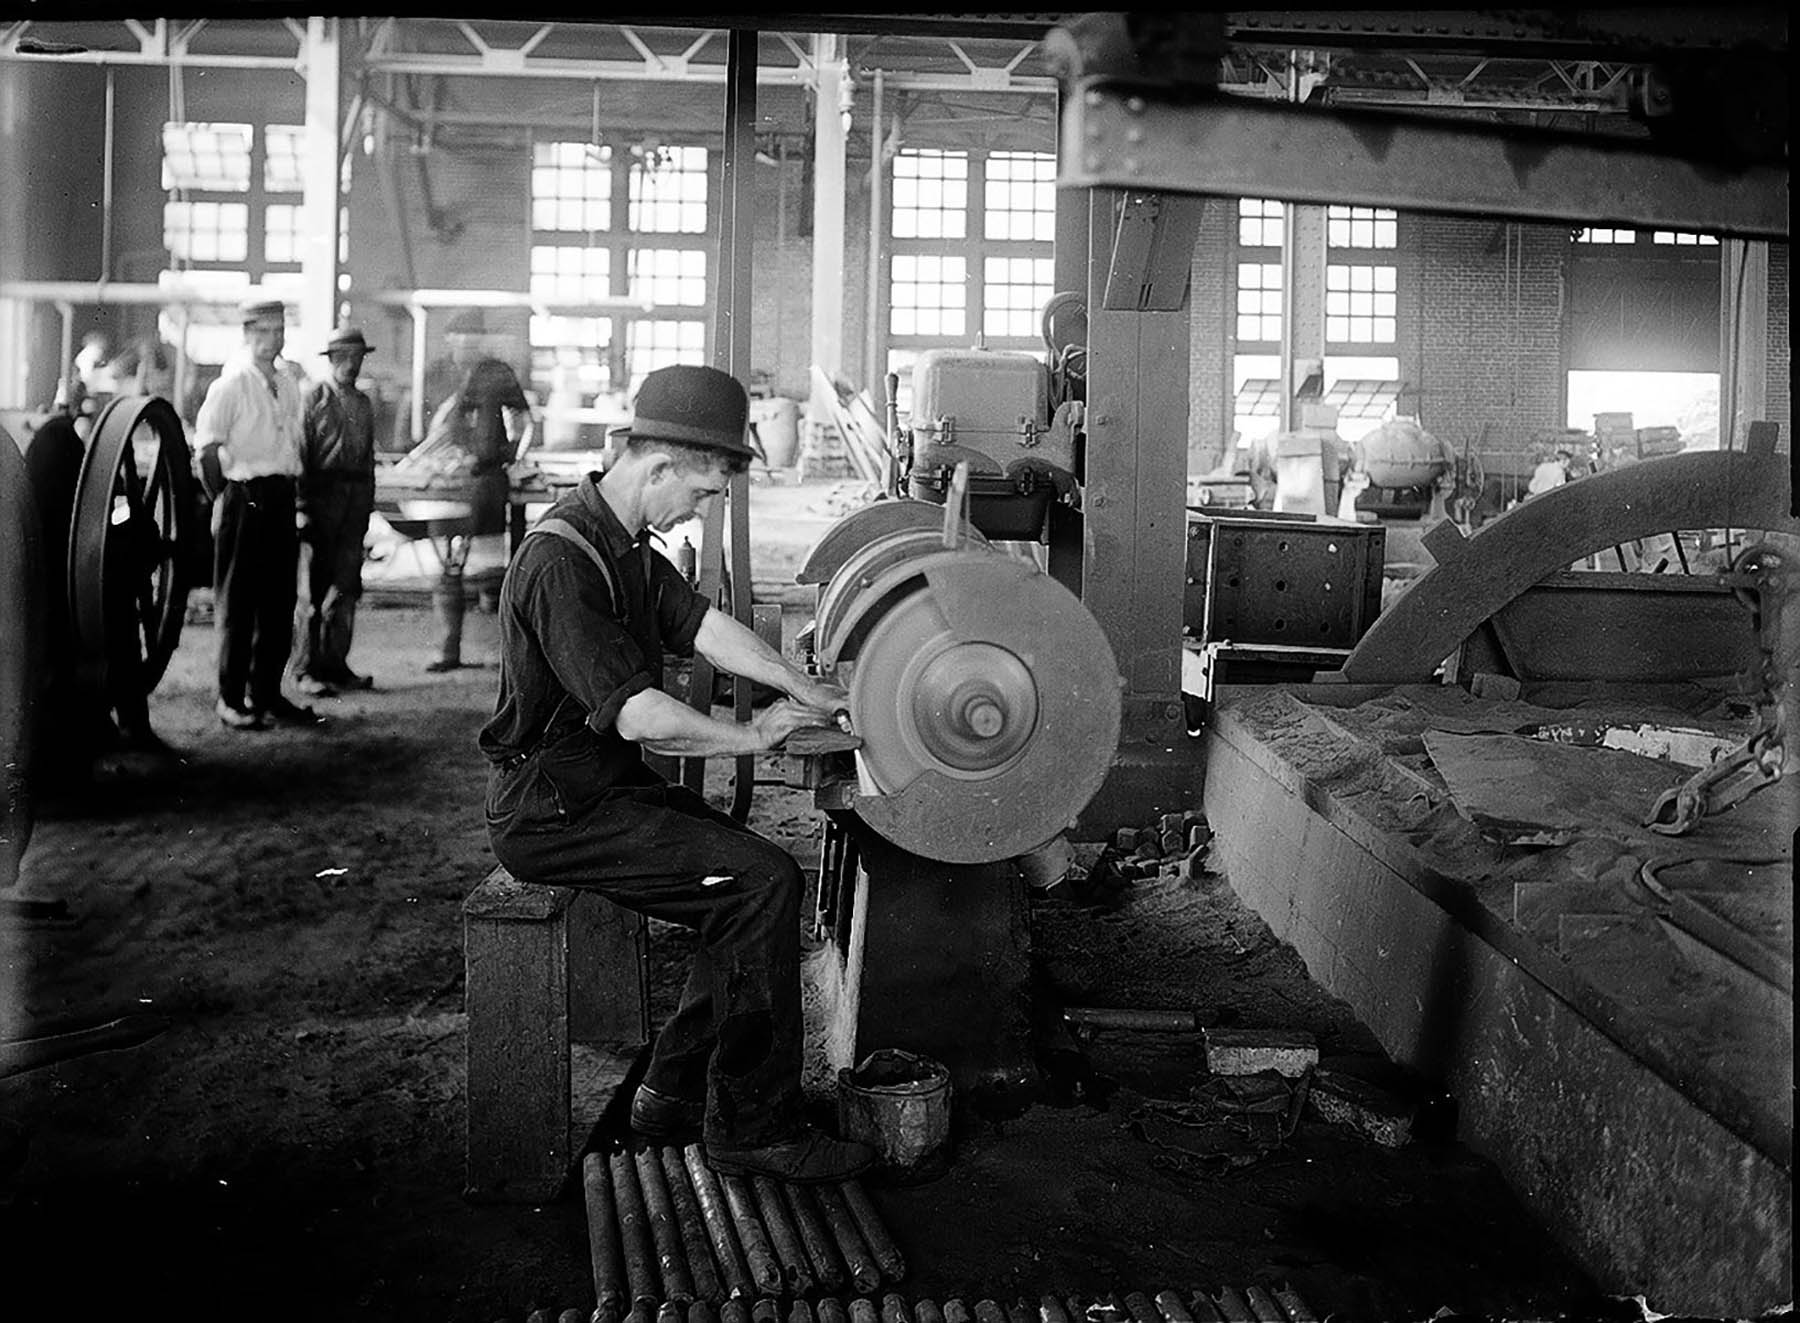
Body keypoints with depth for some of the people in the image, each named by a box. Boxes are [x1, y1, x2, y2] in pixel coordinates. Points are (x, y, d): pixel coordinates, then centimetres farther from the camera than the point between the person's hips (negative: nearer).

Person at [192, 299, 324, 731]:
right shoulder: (231, 384, -8)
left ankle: (267, 694, 18)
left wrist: (291, 491, 11)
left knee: (279, 604, 10)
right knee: (236, 605, -1)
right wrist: (224, 499, -9)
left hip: (281, 500, 7)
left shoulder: (287, 385, 13)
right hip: (244, 497, -7)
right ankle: (231, 700, 6)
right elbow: (207, 445, -10)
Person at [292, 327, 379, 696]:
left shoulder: (364, 404, 16)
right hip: (321, 495, -5)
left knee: (346, 586, 7)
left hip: (355, 498, 6)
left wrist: (368, 506, 13)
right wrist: (301, 507, -12)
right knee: (313, 587, -2)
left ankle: (335, 664, 15)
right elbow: (299, 453, -7)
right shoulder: (313, 398, -2)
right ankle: (305, 669, 3)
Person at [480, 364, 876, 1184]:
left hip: (607, 788, 10)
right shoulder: (560, 561, -23)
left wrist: (802, 688, -7)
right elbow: (638, 715, -27)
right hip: (556, 810, -10)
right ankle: (751, 1128, -7)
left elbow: (704, 624, 5)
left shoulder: (628, 546, 11)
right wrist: (749, 738, -14)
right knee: (763, 882, -17)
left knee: (757, 869, 4)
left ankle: (677, 1092, 12)